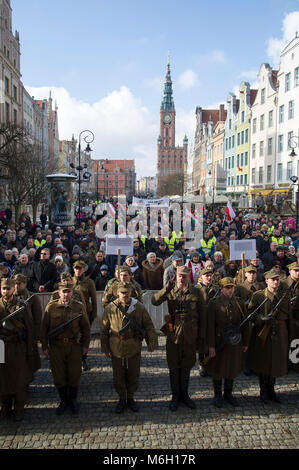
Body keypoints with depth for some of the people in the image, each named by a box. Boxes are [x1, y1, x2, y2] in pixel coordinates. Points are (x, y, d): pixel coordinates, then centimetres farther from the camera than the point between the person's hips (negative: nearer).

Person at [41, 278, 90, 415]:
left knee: (74, 375, 8)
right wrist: (45, 346, 1)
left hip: (74, 347, 0)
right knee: (59, 376, 10)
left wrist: (85, 345, 1)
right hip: (56, 347, 1)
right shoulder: (51, 307, -2)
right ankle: (63, 401, 30)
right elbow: (44, 328, 3)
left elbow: (86, 327, 4)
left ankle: (73, 400, 30)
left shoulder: (79, 307, -2)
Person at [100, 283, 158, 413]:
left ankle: (130, 398, 34)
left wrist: (152, 342, -12)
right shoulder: (110, 308, -6)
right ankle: (122, 399, 33)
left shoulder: (139, 307, -6)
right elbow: (104, 330, 3)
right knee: (118, 377, 12)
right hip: (116, 350, 0)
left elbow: (149, 326, -1)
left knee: (133, 376, 12)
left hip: (134, 350, 0)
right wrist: (105, 348, 3)